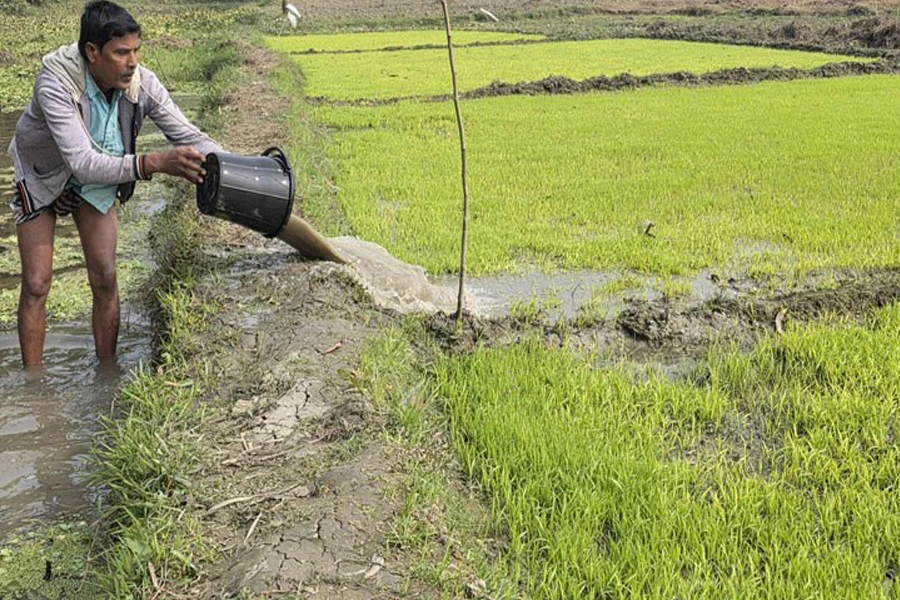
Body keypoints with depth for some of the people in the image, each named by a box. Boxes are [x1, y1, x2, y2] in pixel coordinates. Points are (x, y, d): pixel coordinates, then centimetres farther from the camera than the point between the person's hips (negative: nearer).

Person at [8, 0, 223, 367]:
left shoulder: (142, 83, -26)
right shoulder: (55, 83, -38)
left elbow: (190, 137, -20)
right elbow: (83, 163, -47)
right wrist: (155, 163, -59)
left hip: (98, 181, 3)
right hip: (42, 177, -3)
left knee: (105, 279, 0)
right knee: (36, 284, -3)